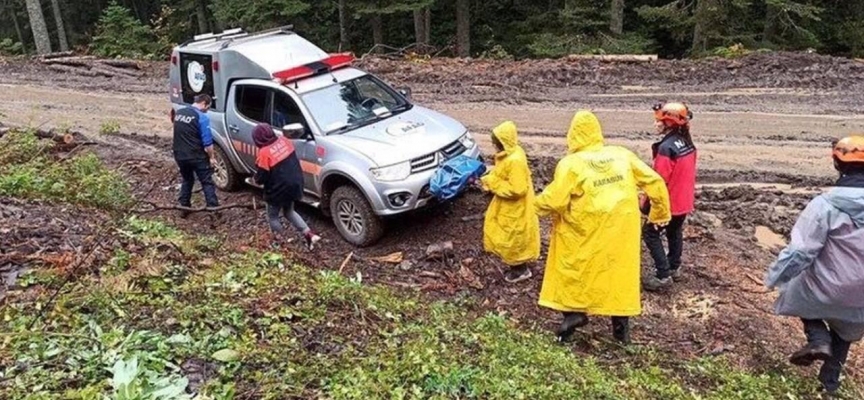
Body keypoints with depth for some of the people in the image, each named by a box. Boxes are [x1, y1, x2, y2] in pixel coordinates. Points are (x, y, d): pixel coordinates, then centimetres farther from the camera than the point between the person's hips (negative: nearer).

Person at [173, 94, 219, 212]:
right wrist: (211, 157, -4)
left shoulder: (178, 113, 9)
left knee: (187, 180, 23)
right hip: (197, 157, -6)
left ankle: (184, 207, 27)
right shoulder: (202, 117, -15)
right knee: (207, 182, 4)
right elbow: (207, 142, -17)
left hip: (180, 155, 6)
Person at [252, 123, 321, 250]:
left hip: (278, 190, -7)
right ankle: (309, 234, 17)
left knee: (272, 217, 18)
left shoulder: (264, 153, -22)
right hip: (294, 185, 7)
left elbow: (261, 178, -15)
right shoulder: (284, 141, -3)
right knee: (289, 212, 27)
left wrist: (256, 178, 6)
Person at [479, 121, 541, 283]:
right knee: (509, 238, 21)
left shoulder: (515, 160, -30)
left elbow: (517, 189, -30)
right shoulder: (508, 153, 0)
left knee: (515, 239, 6)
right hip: (507, 207, 10)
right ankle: (516, 266, 36)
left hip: (515, 209, -10)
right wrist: (488, 180, -4)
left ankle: (522, 270, 24)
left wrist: (494, 185, -23)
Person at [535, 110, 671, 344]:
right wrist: (660, 214, 17)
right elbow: (655, 182, 3)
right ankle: (621, 325, 25)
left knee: (575, 270, 17)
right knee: (619, 271, 17)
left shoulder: (571, 164, -13)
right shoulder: (622, 155, 0)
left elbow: (554, 201, -18)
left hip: (584, 233, -4)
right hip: (620, 230, 4)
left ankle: (575, 312, 19)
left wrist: (538, 205, 5)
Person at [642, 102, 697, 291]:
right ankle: (674, 267, 37)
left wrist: (646, 201, -12)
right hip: (684, 200, 9)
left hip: (669, 202, -9)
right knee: (675, 232, 23)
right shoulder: (687, 143, 2)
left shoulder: (666, 147, -26)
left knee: (650, 232, 2)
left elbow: (659, 180, -24)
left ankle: (663, 275, 0)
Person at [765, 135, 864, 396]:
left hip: (829, 285, -4)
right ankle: (830, 381, 38)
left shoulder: (826, 204, -23)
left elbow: (800, 250, -22)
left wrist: (774, 277, -9)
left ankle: (818, 340, 6)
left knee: (800, 292, 28)